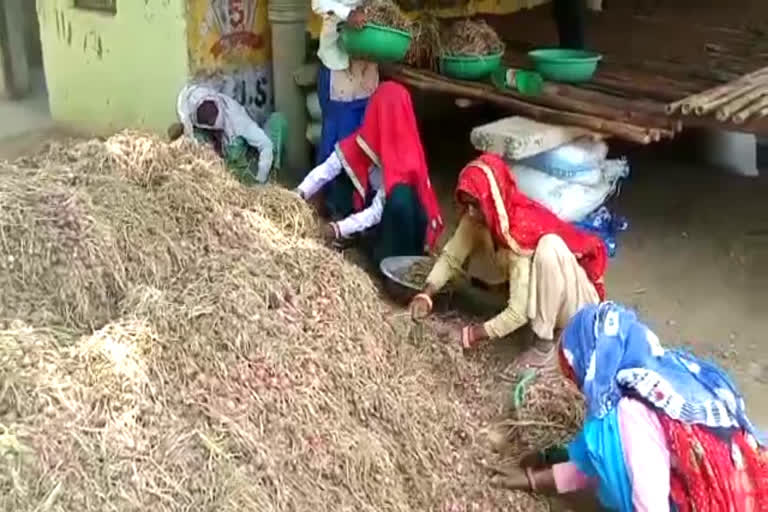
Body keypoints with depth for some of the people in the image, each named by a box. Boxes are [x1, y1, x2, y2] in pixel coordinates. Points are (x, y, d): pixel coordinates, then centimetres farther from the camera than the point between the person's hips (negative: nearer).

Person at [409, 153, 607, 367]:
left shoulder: (521, 233, -35)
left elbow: (518, 314, -35)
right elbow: (451, 255, -8)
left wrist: (472, 335, -31)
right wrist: (426, 294, -23)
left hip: (574, 299, -7)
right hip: (538, 287, 7)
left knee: (550, 246, -38)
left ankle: (544, 343, -25)